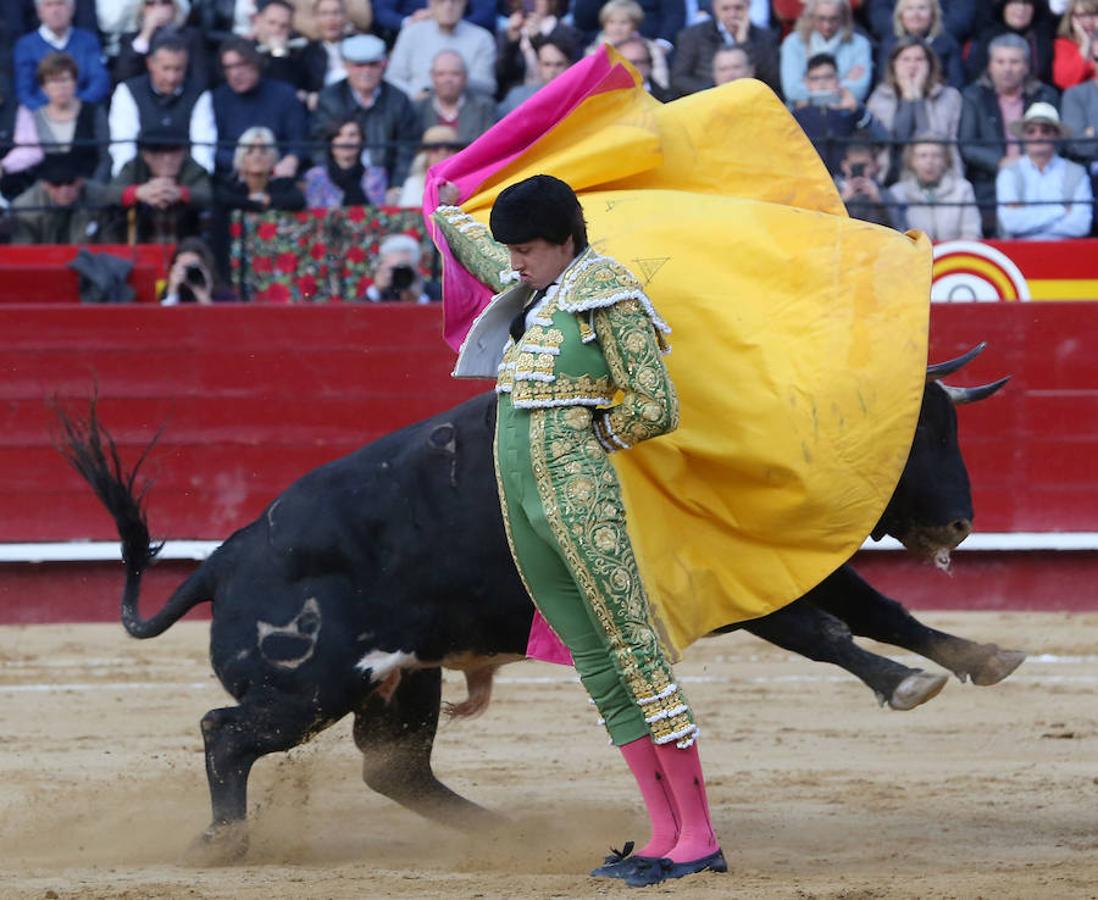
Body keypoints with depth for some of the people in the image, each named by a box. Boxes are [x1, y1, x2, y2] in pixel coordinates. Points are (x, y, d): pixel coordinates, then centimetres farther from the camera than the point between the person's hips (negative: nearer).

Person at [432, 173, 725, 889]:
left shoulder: (606, 292, -8)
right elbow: (476, 249, 41)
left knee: (632, 650, -10)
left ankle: (700, 837, -10)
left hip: (576, 493, -8)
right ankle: (665, 835, 5)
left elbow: (655, 409, -8)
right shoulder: (530, 288, 16)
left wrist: (589, 438, 3)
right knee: (596, 666, 5)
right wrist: (443, 209, 55)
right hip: (519, 500, 8)